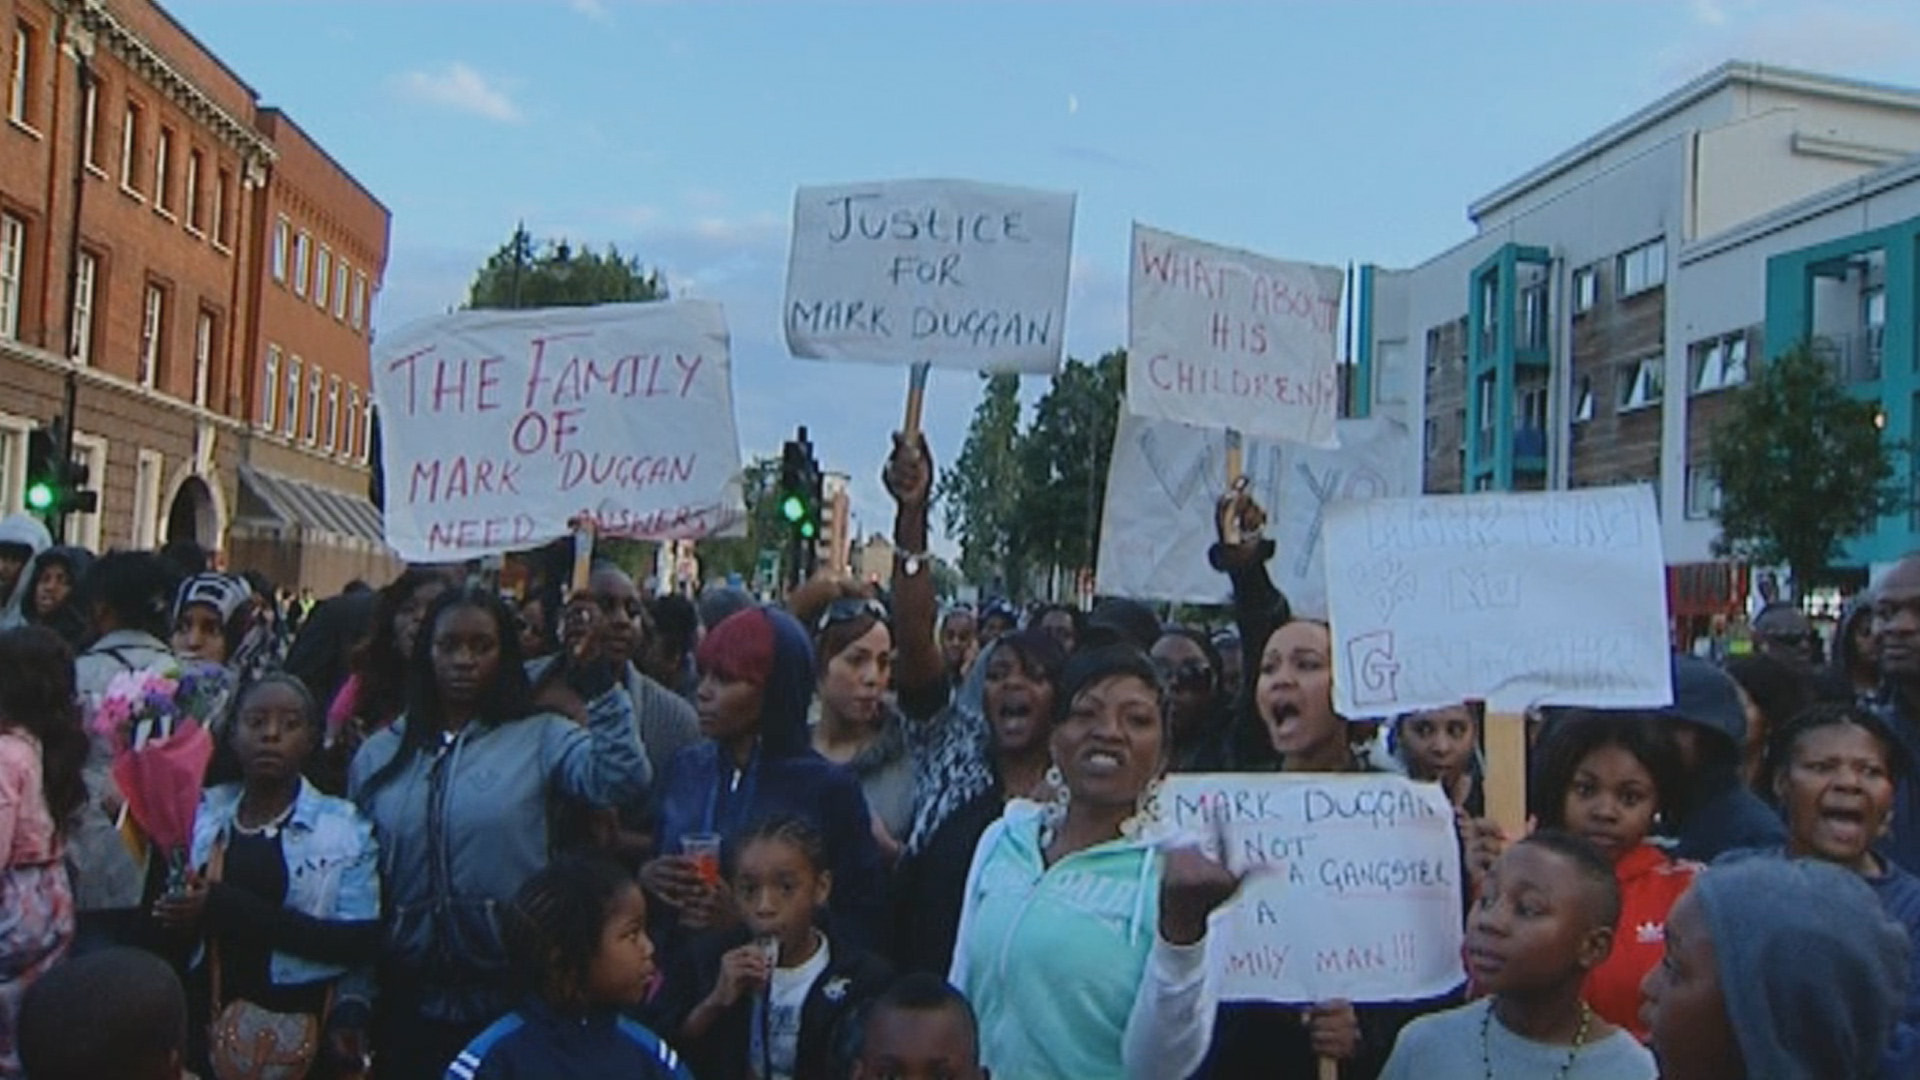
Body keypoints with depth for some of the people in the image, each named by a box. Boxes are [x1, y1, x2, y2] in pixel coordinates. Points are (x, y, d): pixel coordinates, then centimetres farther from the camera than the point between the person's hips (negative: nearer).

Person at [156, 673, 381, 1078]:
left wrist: (229, 910, -20)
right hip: (209, 1025, 3)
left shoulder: (344, 827, -5)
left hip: (304, 1029, -2)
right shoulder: (202, 814, 6)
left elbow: (360, 943, -15)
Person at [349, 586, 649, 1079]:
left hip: (513, 998, -2)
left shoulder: (540, 739, -2)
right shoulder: (380, 754, 7)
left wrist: (595, 675, -25)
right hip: (408, 1001, 3)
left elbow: (622, 779, -21)